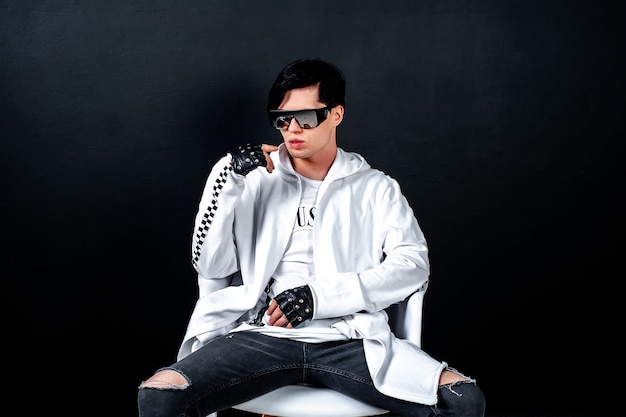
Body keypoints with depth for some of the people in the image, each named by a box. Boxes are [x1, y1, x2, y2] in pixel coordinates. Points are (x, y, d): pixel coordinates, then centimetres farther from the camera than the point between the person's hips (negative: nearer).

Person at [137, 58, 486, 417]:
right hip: (263, 336, 1)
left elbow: (413, 263, 0)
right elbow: (211, 266, 8)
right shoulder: (257, 180, 17)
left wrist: (319, 295, -11)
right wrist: (228, 180, -5)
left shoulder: (376, 188, 15)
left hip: (350, 340, 0)